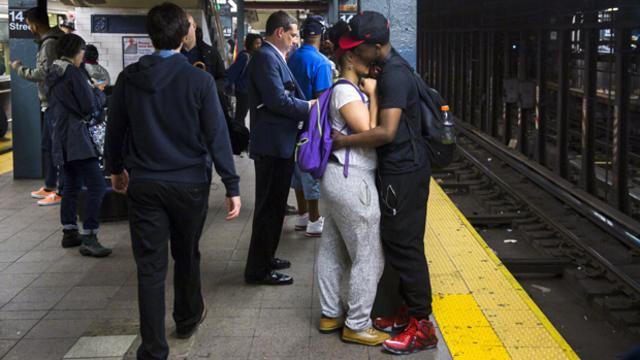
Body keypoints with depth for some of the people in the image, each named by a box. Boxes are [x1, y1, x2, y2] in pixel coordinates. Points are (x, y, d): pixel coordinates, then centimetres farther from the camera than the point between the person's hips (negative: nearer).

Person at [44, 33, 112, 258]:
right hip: (76, 137, -10)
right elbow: (90, 107, -14)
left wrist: (91, 92, 21)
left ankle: (69, 232, 23)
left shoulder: (51, 74, 15)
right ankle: (89, 239, -15)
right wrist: (98, 92, 5)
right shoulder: (73, 73, -12)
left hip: (60, 138, 10)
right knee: (96, 186, -11)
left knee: (72, 185, 19)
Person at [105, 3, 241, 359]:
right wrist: (232, 186, -7)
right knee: (187, 255, 20)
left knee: (151, 267, 4)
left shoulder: (128, 79, -2)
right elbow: (217, 136, -11)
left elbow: (115, 130, 7)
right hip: (189, 182, -1)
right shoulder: (199, 80, -11)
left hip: (143, 183, 1)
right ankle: (188, 318, 40)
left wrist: (116, 169, 24)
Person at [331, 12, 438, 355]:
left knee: (404, 244, -5)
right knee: (397, 242, 16)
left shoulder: (394, 74, -21)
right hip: (398, 168, 10)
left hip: (403, 172, -10)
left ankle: (422, 326, 3)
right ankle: (409, 310, 28)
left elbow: (387, 132, -29)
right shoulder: (390, 67, 11)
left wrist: (343, 141, -19)